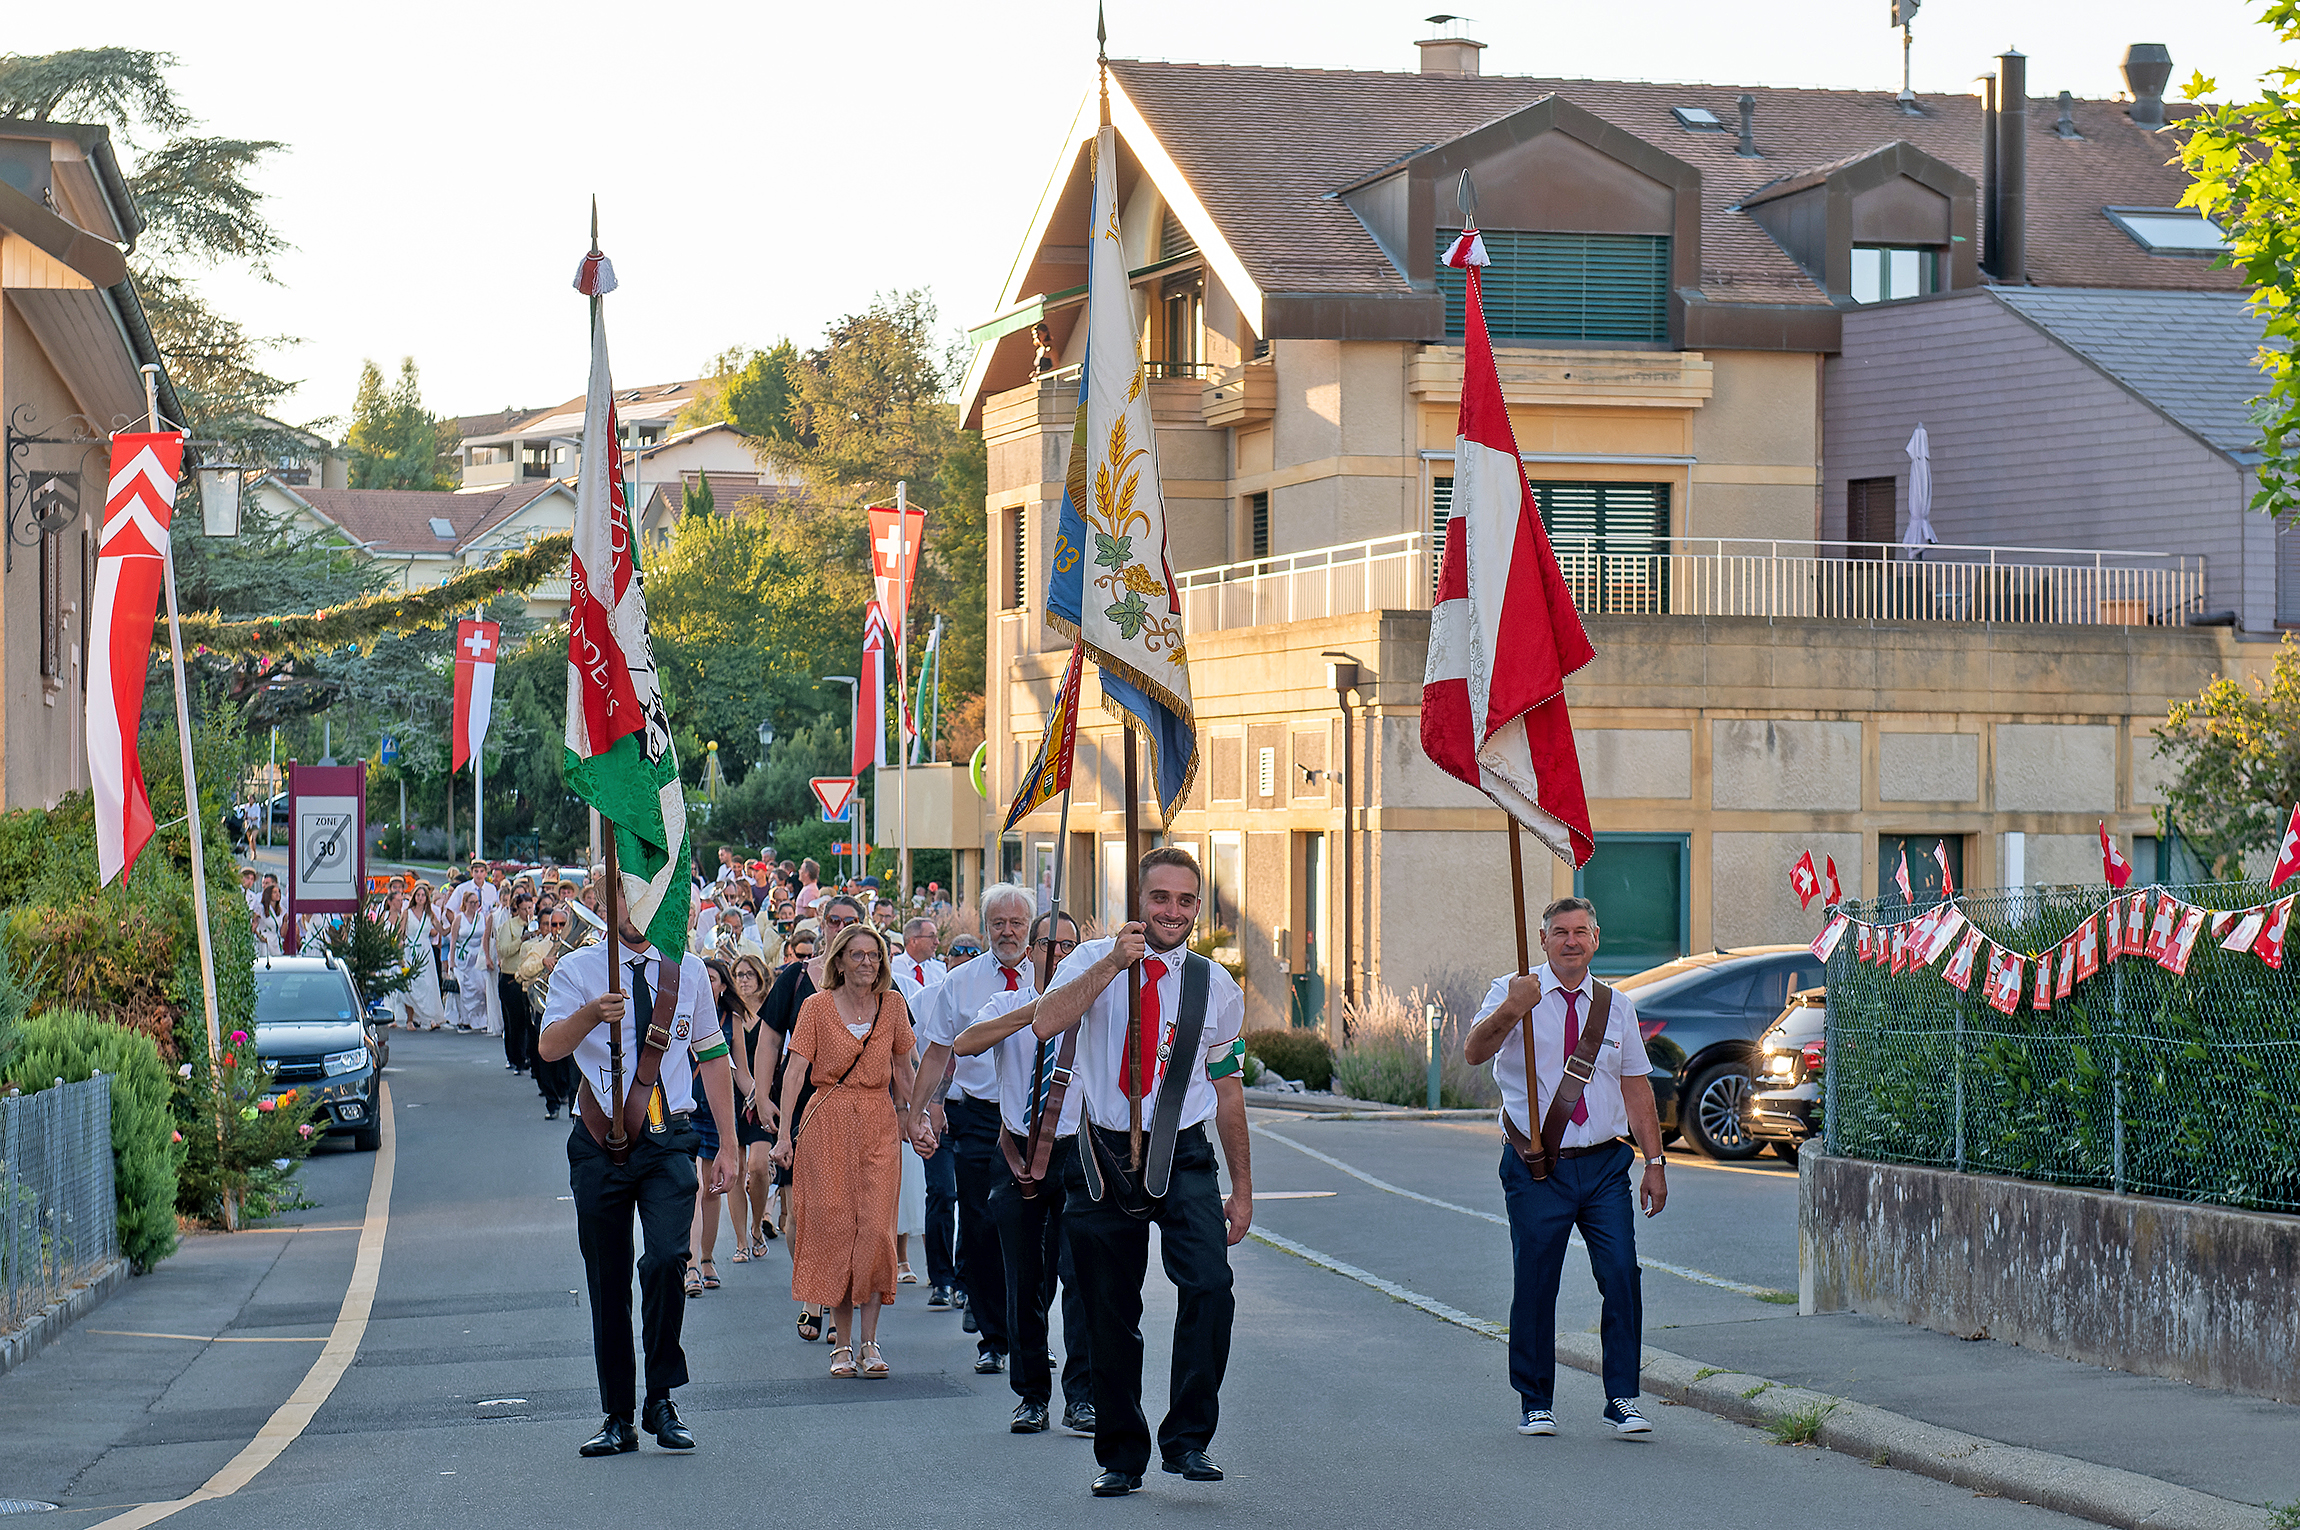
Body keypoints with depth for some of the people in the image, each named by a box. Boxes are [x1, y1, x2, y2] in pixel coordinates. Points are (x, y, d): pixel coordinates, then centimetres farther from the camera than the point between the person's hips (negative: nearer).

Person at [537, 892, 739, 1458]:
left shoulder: (688, 971, 11)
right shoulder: (577, 970, 2)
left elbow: (711, 1056, 17)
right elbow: (549, 1046, -13)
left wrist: (727, 1145, 14)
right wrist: (591, 1015, -34)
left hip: (668, 1140, 0)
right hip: (600, 1142, 0)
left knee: (666, 1258, -20)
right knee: (608, 1284, 4)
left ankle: (662, 1402, -7)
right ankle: (618, 1421, 14)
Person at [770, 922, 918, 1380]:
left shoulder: (892, 1004, 6)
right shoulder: (817, 1006, -1)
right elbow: (795, 1069, -5)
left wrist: (908, 1115, 19)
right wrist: (784, 1133, -11)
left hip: (878, 1122, 1)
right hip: (828, 1121, -1)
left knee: (875, 1226, -8)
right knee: (833, 1226, -2)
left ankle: (869, 1342, -3)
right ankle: (842, 1343, 4)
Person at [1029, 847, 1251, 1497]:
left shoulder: (1216, 986, 4)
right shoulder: (1094, 961, 0)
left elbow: (1228, 1089, 12)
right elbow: (1046, 1024, -19)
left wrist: (1242, 1191, 13)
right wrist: (1114, 962, -25)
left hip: (1181, 1157, 0)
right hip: (1103, 1154, 0)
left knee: (1210, 1285, -22)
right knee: (1110, 1315, 7)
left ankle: (1187, 1440, -10)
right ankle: (1121, 1456, 22)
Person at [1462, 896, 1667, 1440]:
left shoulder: (1616, 1006, 13)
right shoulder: (1512, 992, 1)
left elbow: (1636, 1087, 16)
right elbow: (1474, 1051, -16)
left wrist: (1654, 1162, 11)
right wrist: (1511, 1010, -34)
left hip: (1605, 1165, 2)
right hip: (1537, 1168, -2)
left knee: (1622, 1277, -9)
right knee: (1534, 1287, 0)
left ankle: (1623, 1399, 0)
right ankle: (1535, 1404, 14)